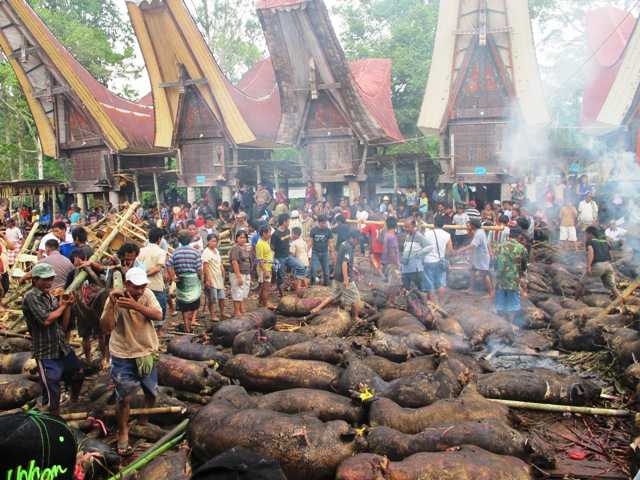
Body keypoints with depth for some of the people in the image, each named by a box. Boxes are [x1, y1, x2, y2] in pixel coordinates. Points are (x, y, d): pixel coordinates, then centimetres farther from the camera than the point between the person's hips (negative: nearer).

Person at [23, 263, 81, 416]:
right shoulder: (30, 297, -12)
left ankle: (74, 404, 46)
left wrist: (67, 306, -4)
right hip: (46, 354, -7)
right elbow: (46, 320, -24)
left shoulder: (51, 297, 8)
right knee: (52, 395, -2)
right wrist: (63, 306, -8)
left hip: (63, 349, 7)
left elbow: (64, 326, 10)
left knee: (78, 374, 22)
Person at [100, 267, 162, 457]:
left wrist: (136, 306, -38)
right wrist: (111, 305, -36)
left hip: (148, 352, 3)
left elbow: (158, 316, -25)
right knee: (124, 398, 1)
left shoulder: (147, 294, -11)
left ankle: (144, 422, 45)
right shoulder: (116, 300, -17)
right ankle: (123, 434, 22)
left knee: (152, 392, 18)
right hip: (123, 356, -3)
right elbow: (106, 328, -25)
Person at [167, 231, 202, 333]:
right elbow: (199, 269, -8)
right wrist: (200, 278, 7)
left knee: (184, 306, 9)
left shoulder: (176, 252, -1)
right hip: (193, 279, -2)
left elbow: (169, 265, -9)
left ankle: (187, 328, 12)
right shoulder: (195, 252, -7)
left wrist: (172, 277, -1)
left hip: (181, 281, 2)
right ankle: (192, 319, 4)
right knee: (194, 303, 17)